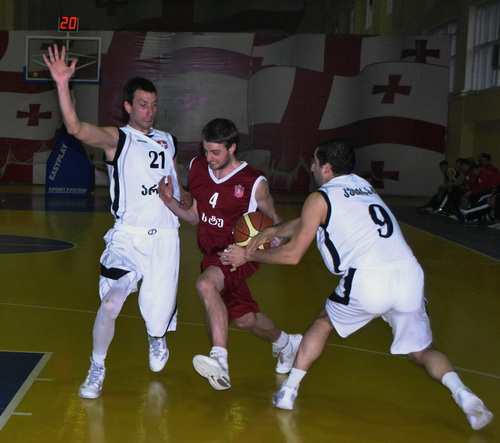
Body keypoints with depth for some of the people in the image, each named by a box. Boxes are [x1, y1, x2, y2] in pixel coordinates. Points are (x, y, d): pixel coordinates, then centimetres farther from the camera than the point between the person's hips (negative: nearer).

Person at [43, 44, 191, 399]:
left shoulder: (168, 142, 14)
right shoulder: (116, 139, -2)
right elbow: (76, 128, -21)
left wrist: (185, 200, 8)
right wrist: (63, 84, -33)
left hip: (164, 236, 4)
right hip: (128, 235, -3)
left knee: (160, 309, 7)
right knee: (111, 303, -18)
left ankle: (156, 337, 46)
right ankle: (97, 369, 6)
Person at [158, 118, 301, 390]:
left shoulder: (254, 183, -13)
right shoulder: (197, 168, 0)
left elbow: (274, 220, 2)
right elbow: (195, 215, 9)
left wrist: (274, 239, -21)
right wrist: (169, 201, -10)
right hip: (212, 255, 6)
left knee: (205, 284, -35)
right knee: (244, 318, 13)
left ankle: (220, 363, -40)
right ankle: (285, 343, 44)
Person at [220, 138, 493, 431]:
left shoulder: (320, 198, 8)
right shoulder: (363, 186, 27)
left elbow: (292, 255, 13)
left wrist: (249, 256, 25)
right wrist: (273, 230, 35)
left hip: (368, 282, -4)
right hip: (409, 275, 5)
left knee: (324, 323, 24)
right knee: (422, 351, 20)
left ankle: (289, 391, 23)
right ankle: (462, 393, -6)